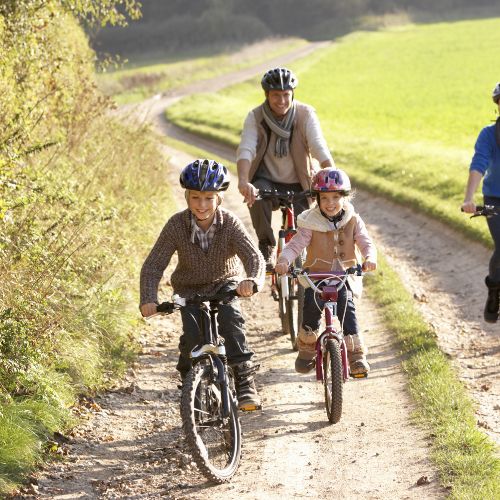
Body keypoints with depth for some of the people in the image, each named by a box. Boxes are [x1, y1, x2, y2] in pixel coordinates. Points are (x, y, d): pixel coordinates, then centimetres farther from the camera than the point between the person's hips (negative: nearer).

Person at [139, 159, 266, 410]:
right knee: (192, 335, -21)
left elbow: (254, 257, -30)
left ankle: (244, 379, -25)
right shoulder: (177, 225, -20)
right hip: (189, 289, 1)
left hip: (224, 284, -1)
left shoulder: (230, 223, -20)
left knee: (230, 316, -30)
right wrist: (148, 299, -35)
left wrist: (252, 280, -53)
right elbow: (153, 266, -19)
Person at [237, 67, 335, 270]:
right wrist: (243, 182, -44)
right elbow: (246, 150, -24)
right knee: (256, 197, -34)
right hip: (267, 181, 0)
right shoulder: (255, 117, -11)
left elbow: (321, 150, -22)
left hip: (298, 184, 0)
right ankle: (266, 246, -13)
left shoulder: (306, 114, -12)